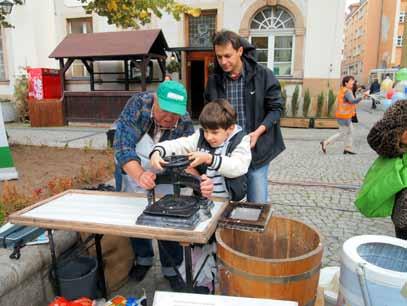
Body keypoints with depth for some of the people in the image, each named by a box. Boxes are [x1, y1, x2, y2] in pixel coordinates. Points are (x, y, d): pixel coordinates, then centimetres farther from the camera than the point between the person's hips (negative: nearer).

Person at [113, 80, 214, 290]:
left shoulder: (184, 124, -27)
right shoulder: (138, 105, -32)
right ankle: (143, 258, 39)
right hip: (133, 171, 1)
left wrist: (198, 182, -56)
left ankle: (171, 269, 23)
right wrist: (139, 175, -57)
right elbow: (124, 146, -38)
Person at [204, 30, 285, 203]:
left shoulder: (263, 75, -6)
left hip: (256, 149, -2)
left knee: (258, 203, 8)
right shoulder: (214, 80, 3)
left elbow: (276, 108, -2)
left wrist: (258, 132, -16)